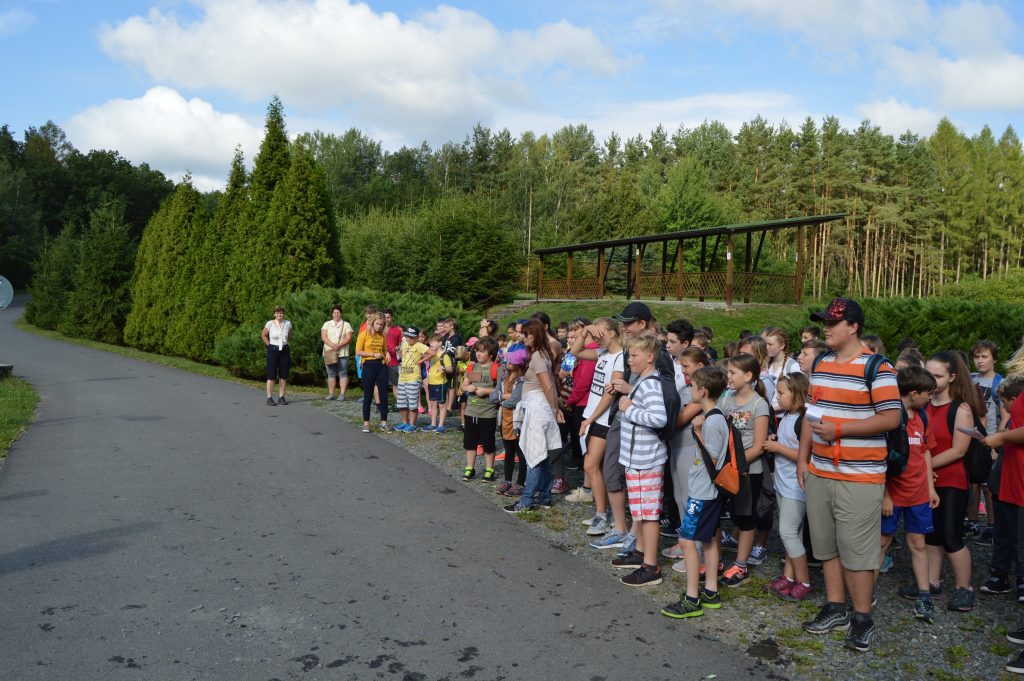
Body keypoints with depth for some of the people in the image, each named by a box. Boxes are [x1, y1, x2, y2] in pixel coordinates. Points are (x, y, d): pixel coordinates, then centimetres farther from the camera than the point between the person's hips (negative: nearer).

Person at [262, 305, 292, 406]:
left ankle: (281, 397, 12)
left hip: (285, 351, 3)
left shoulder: (288, 323, -1)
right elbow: (264, 335, 7)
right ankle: (269, 398, -1)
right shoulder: (269, 324, -8)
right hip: (273, 351, -3)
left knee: (283, 375, 5)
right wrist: (270, 346, 3)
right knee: (271, 375, -4)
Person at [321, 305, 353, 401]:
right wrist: (332, 345, -17)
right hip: (329, 353, 2)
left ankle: (342, 394, -4)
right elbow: (323, 337, -1)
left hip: (342, 353, -2)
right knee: (331, 374, 6)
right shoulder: (327, 324, 11)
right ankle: (331, 394, 10)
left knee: (343, 373, -4)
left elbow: (348, 338, -4)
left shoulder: (346, 325, 6)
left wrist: (339, 345, -18)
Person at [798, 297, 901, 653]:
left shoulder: (877, 368, -11)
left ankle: (862, 618, 14)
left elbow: (891, 418, -16)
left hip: (859, 477, -7)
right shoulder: (821, 363, 11)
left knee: (856, 548, -1)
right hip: (819, 472, 7)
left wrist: (838, 429, -20)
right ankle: (835, 608, 28)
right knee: (826, 544, 14)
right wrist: (803, 457, 11)